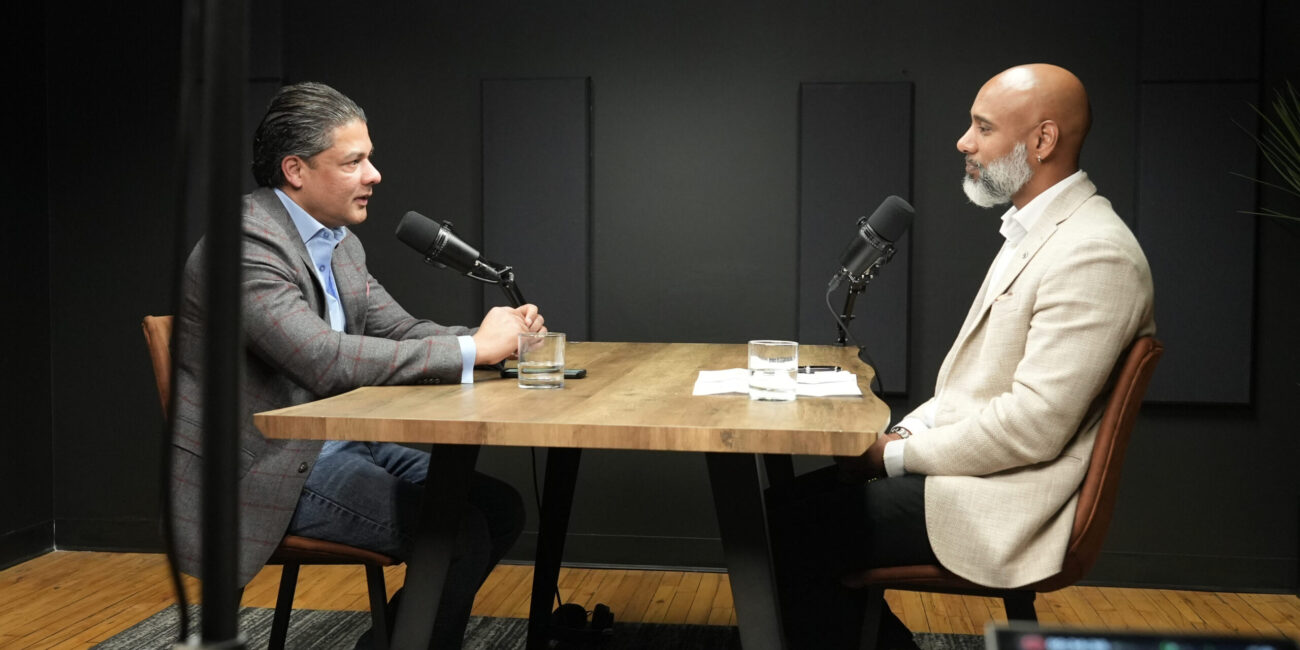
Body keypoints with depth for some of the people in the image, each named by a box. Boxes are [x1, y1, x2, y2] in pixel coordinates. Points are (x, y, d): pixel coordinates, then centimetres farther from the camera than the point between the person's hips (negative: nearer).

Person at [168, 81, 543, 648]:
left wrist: (498, 333, -9)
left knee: (500, 508, 0)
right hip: (268, 469, -9)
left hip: (336, 445, 9)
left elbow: (400, 330, 11)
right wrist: (473, 349, -25)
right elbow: (324, 360, -30)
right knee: (459, 534, -22)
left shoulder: (339, 242, 11)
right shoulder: (248, 241, -19)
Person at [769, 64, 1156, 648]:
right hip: (964, 462, 10)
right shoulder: (1031, 231, 14)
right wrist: (903, 433, 3)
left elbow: (1034, 425, -24)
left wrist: (899, 455, -15)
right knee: (805, 497, 6)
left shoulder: (1094, 254, -20)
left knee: (794, 525, -13)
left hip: (1004, 502, -10)